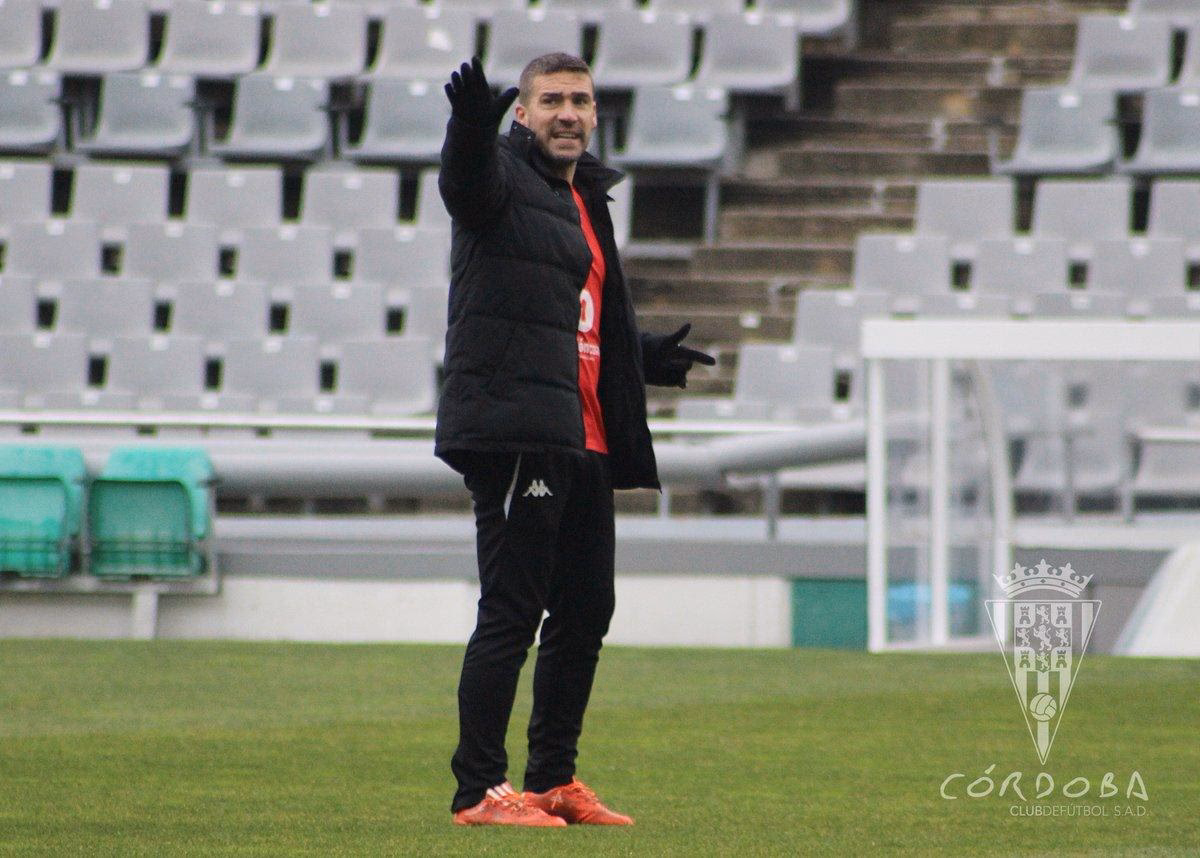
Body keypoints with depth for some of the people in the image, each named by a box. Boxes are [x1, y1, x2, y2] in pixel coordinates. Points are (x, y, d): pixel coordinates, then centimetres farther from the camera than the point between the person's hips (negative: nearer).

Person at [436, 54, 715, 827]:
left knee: (586, 611, 13)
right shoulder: (507, 175, -3)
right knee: (511, 612, -10)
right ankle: (478, 791, -7)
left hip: (584, 443, 9)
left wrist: (647, 360, 38)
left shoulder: (586, 198, 22)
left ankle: (555, 781, 23)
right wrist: (471, 129, -49)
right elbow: (466, 182, -29)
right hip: (514, 434, -9)